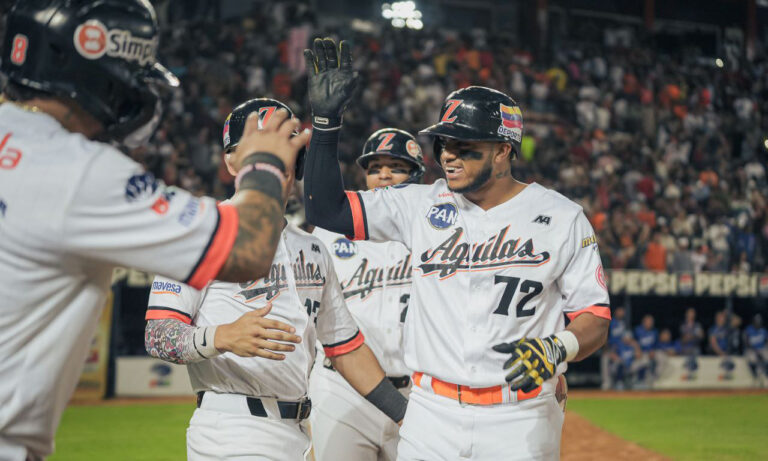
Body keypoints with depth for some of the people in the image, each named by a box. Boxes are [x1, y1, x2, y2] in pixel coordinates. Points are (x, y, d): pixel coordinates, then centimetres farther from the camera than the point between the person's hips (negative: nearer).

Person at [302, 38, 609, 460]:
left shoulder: (562, 218, 0)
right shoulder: (422, 205, 6)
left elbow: (595, 318, 0)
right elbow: (327, 211, 3)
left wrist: (557, 347, -21)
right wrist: (326, 119, -4)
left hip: (519, 419, -2)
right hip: (430, 411, 2)